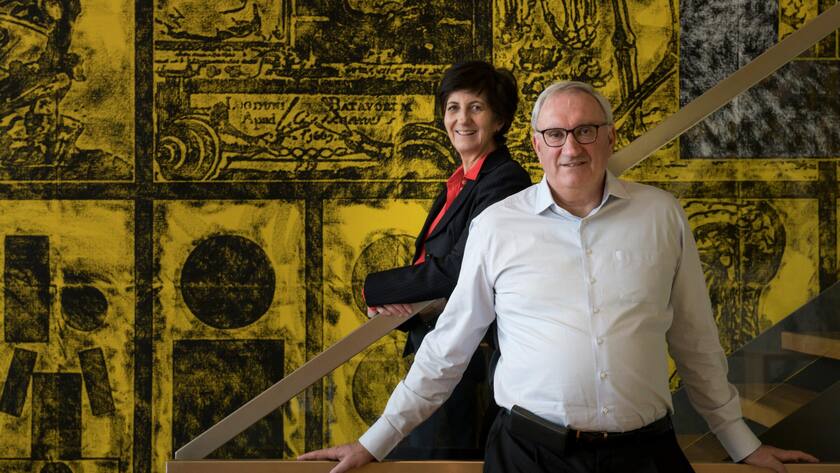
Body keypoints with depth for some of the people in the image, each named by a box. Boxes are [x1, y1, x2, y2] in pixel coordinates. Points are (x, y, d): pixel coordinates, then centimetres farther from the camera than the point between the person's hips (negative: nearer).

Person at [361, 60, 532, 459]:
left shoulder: (504, 180, -14)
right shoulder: (459, 184, 14)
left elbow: (456, 270, -21)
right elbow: (428, 266, 12)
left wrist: (375, 289, -10)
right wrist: (390, 302, -10)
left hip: (472, 360, -9)